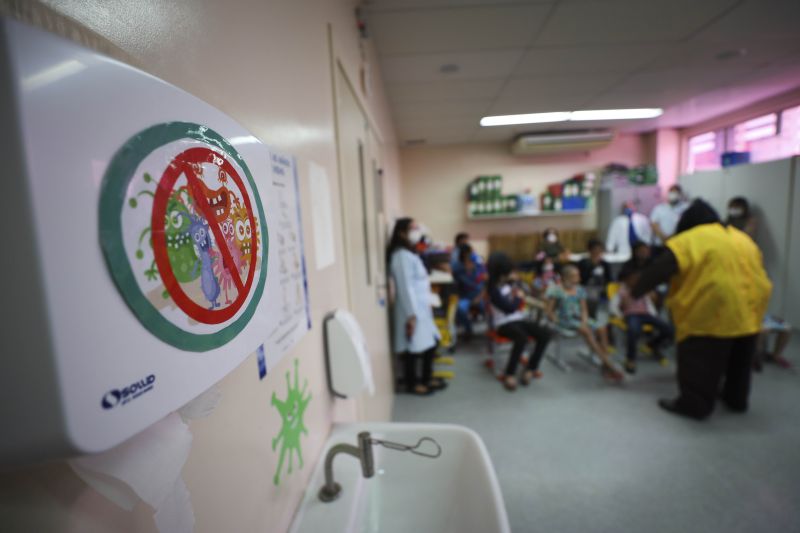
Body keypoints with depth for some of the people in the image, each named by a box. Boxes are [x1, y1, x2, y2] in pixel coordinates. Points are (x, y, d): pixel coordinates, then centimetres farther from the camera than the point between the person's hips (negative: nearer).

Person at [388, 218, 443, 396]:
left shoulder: (410, 254, 14)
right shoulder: (401, 256, -17)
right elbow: (405, 287, -21)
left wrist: (426, 306, 18)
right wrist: (411, 315, -21)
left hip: (421, 308, 10)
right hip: (411, 310, -10)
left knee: (430, 343, 17)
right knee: (413, 348, 2)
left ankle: (426, 379, 32)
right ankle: (412, 383, 19)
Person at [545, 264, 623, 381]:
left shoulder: (579, 290, 11)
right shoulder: (556, 290, -6)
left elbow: (584, 309, 10)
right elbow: (549, 312, -6)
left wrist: (584, 321, -8)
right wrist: (557, 321, -18)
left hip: (578, 318, 6)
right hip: (564, 320, -6)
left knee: (601, 329, -20)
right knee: (586, 331, -32)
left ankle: (605, 366, -20)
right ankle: (608, 363, -27)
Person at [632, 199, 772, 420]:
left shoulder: (690, 240, -7)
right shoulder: (742, 238, 17)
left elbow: (660, 269, -12)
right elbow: (757, 269, 25)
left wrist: (635, 292, -4)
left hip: (713, 311, -8)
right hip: (748, 309, 8)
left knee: (701, 361, 3)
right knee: (739, 359, 23)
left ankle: (695, 404, 10)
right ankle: (737, 399, 38)